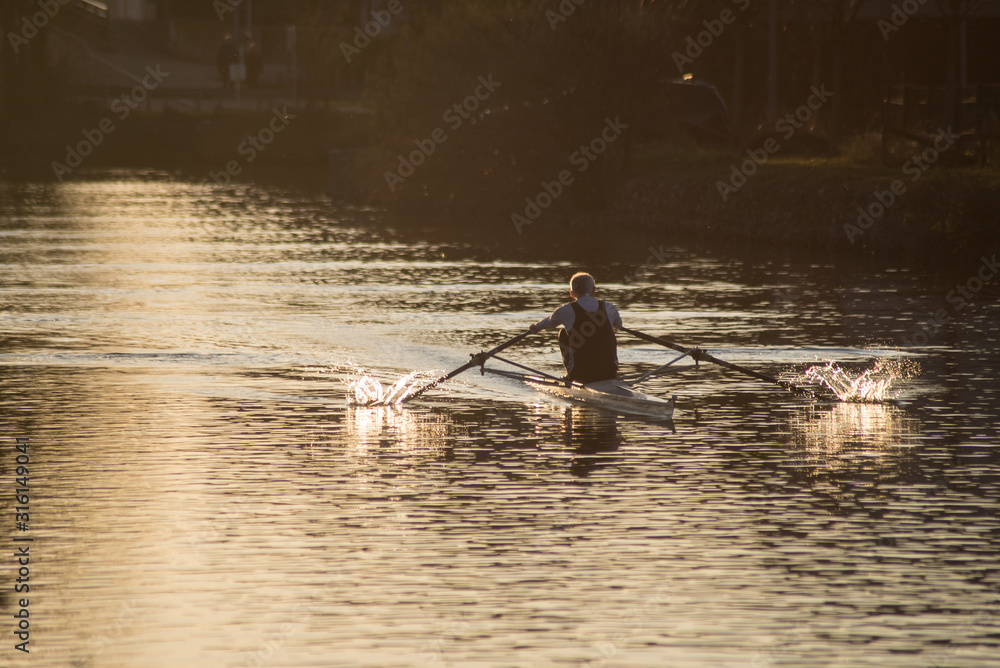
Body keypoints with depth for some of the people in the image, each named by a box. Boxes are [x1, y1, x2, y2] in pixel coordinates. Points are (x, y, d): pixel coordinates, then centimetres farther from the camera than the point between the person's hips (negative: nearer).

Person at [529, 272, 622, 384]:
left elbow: (549, 323, 17)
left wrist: (535, 327, 40)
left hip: (581, 375, -2)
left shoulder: (566, 311, -6)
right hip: (609, 373, 2)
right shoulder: (608, 308, 1)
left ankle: (569, 377, 30)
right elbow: (618, 325, 25)